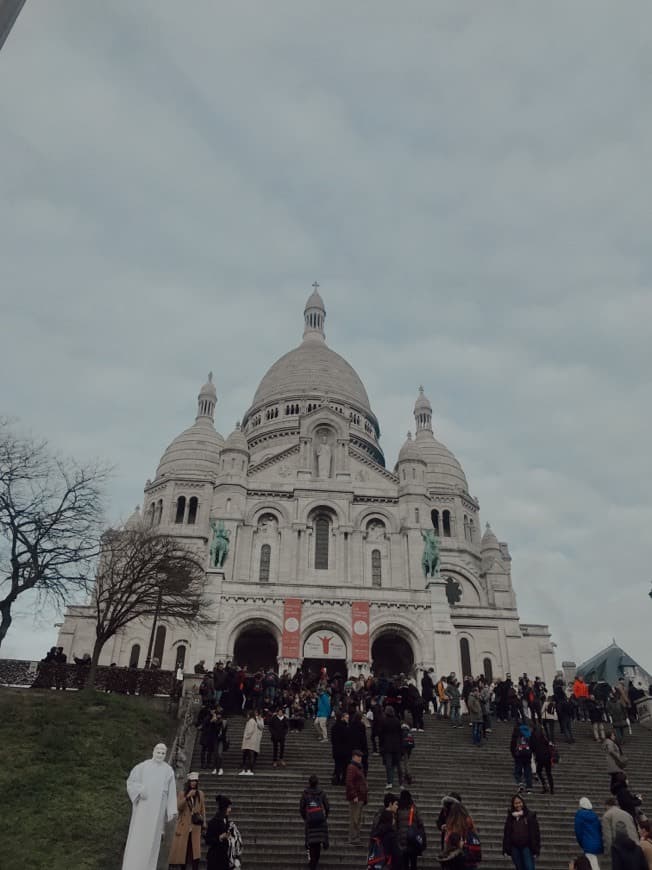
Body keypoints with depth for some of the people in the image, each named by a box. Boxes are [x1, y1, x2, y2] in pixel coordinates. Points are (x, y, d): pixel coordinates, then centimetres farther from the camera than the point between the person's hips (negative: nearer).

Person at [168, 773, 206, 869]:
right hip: (184, 825, 0)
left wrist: (204, 822, 5)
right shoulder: (182, 793, 4)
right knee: (183, 848, 1)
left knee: (195, 850, -7)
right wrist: (187, 796, -17)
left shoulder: (200, 794, 8)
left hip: (196, 826, 0)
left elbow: (203, 809, 10)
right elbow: (178, 807, -8)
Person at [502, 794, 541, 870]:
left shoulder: (530, 816, -1)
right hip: (515, 848, 3)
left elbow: (535, 832, -3)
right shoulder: (510, 817, 7)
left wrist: (536, 849, -8)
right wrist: (506, 849, 6)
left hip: (527, 847, -3)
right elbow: (506, 834, 10)